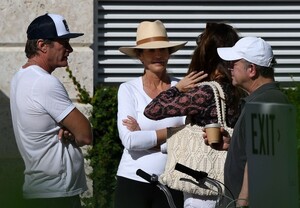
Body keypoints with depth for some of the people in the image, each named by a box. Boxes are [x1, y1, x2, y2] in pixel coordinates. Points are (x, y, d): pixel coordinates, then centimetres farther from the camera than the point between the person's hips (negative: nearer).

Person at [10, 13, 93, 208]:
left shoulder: (21, 78, 11)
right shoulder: (46, 83, -20)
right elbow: (85, 135, -17)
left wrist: (66, 131, -7)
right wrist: (72, 133, 2)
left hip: (40, 187, 10)